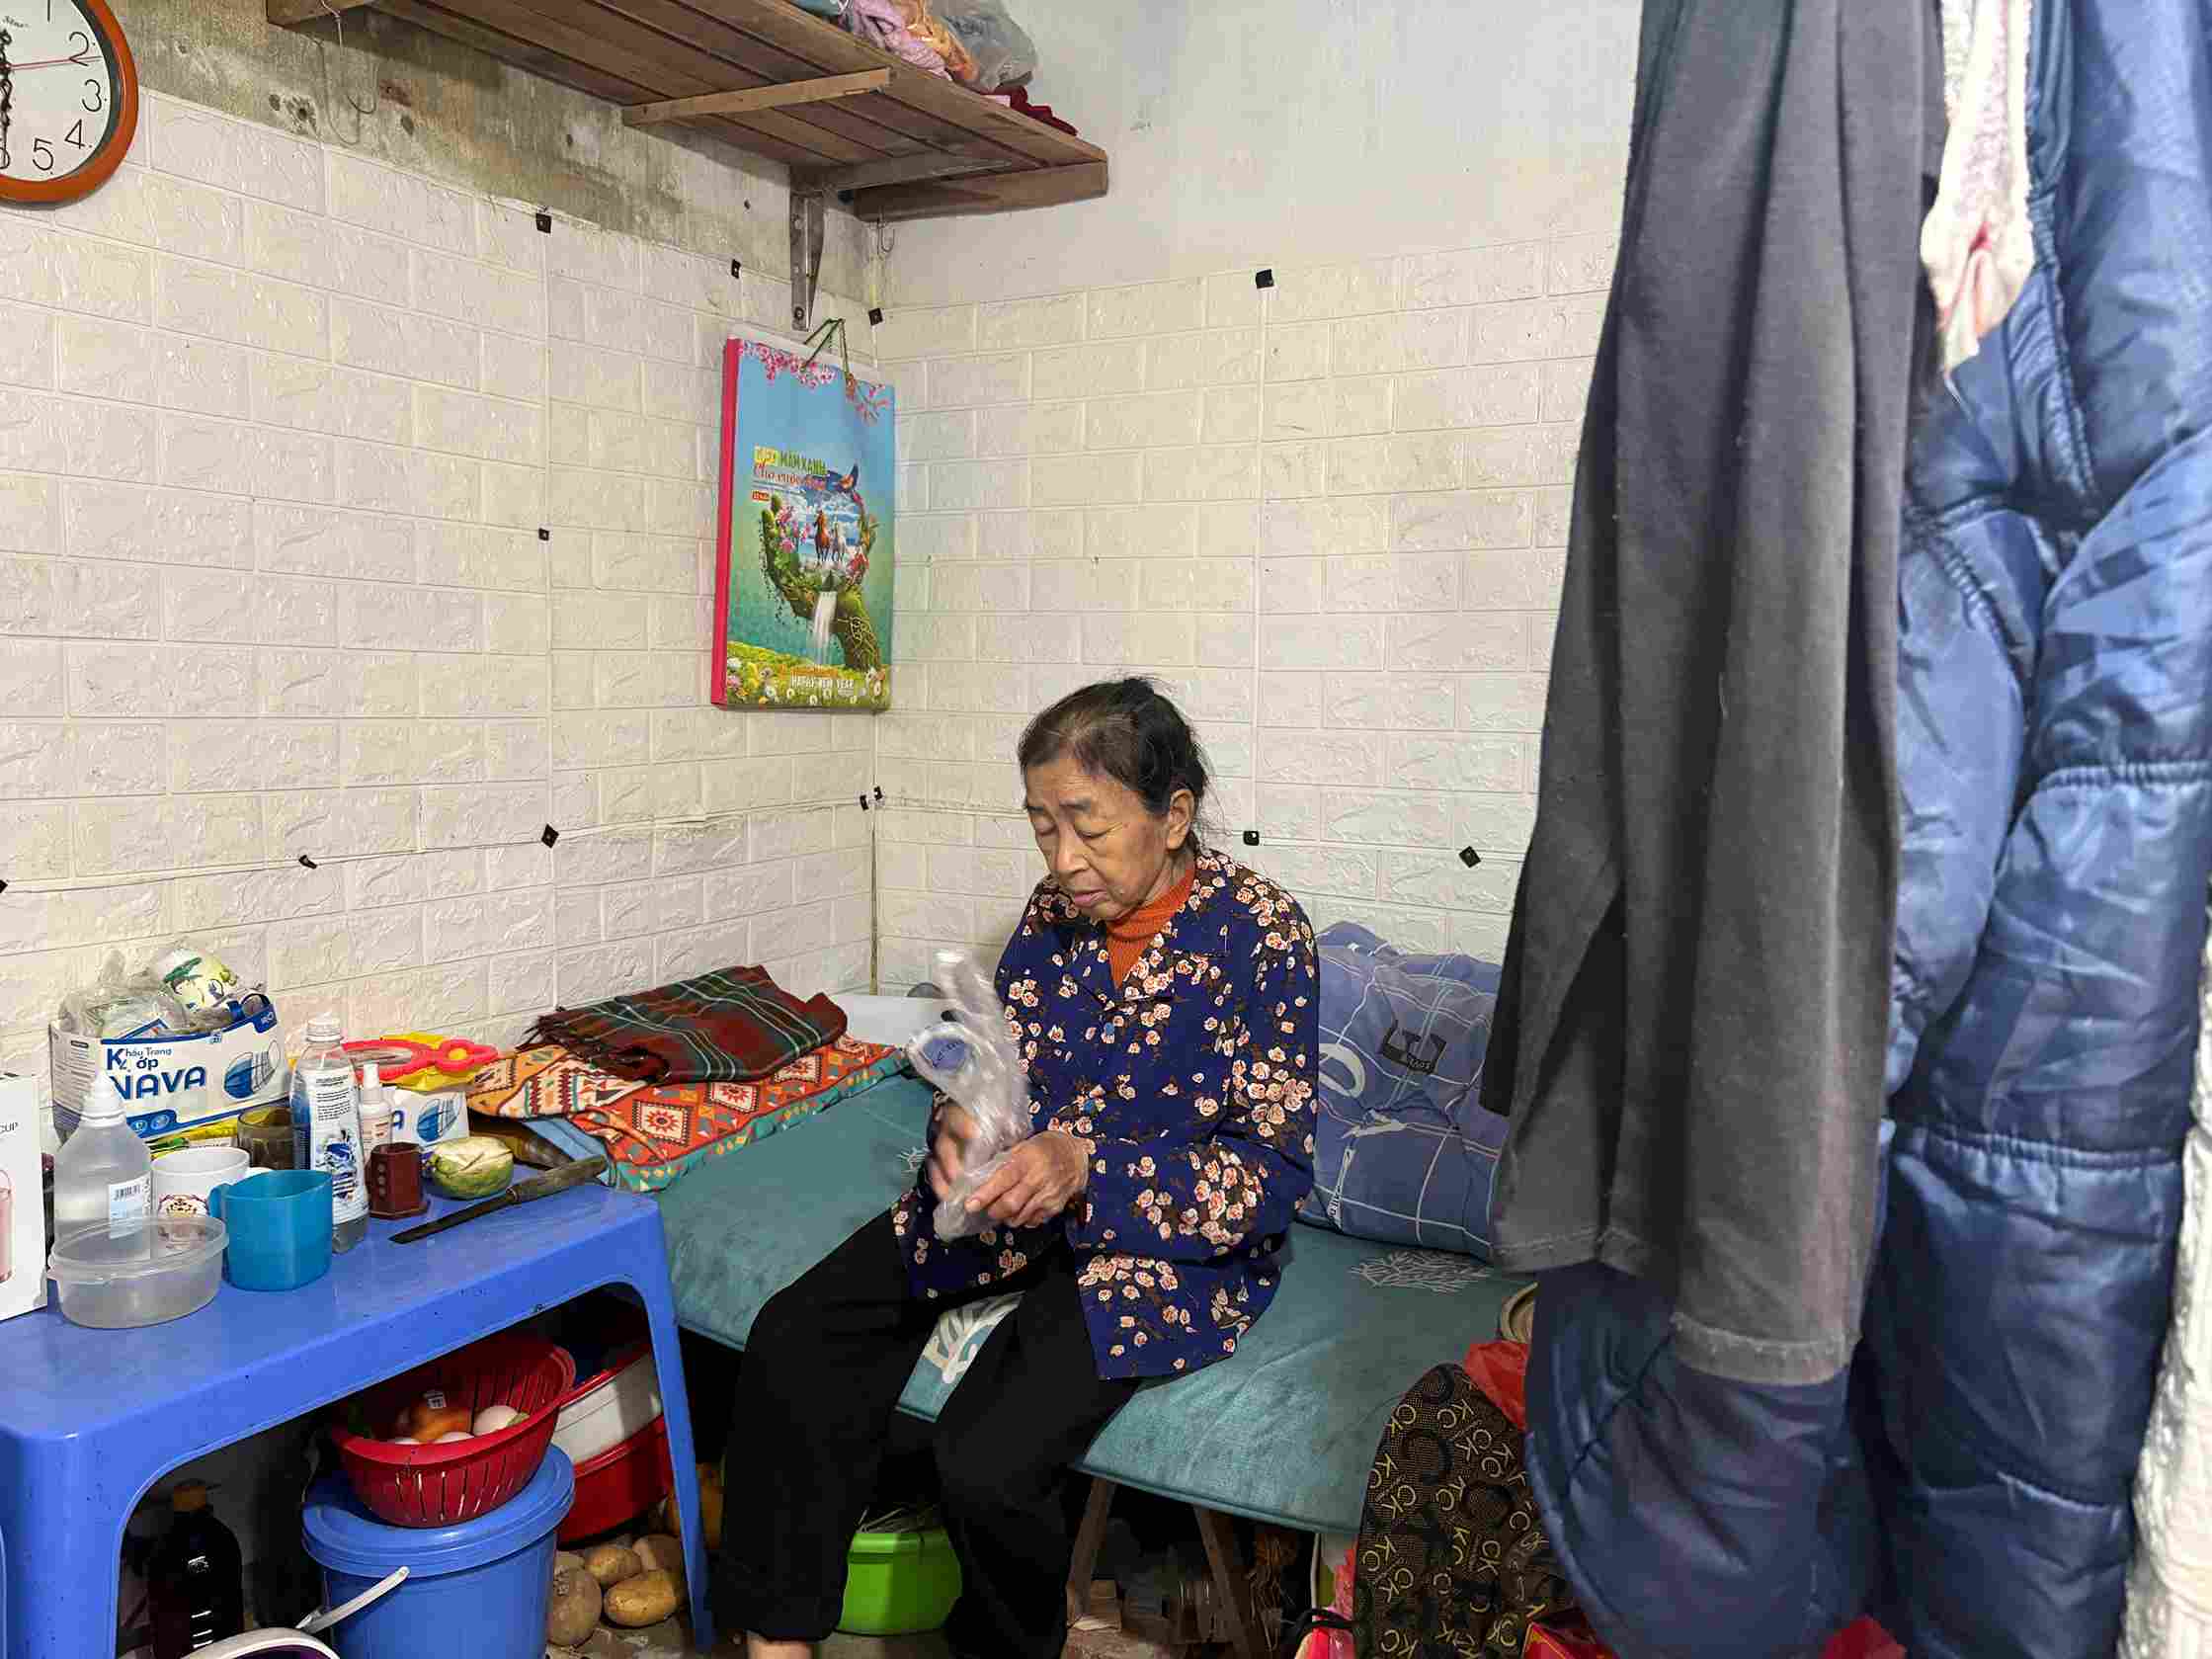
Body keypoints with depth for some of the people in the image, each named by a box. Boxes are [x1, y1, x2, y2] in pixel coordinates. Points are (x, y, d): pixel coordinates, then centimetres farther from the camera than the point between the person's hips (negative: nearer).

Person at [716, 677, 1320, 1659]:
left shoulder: (1260, 933, -16)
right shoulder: (1056, 911, 1)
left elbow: (1274, 1170, -16)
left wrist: (1086, 1169, -28)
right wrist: (961, 1123, -15)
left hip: (1174, 1237, -5)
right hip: (1017, 1200, 6)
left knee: (987, 1460, -25)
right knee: (794, 1338, -12)